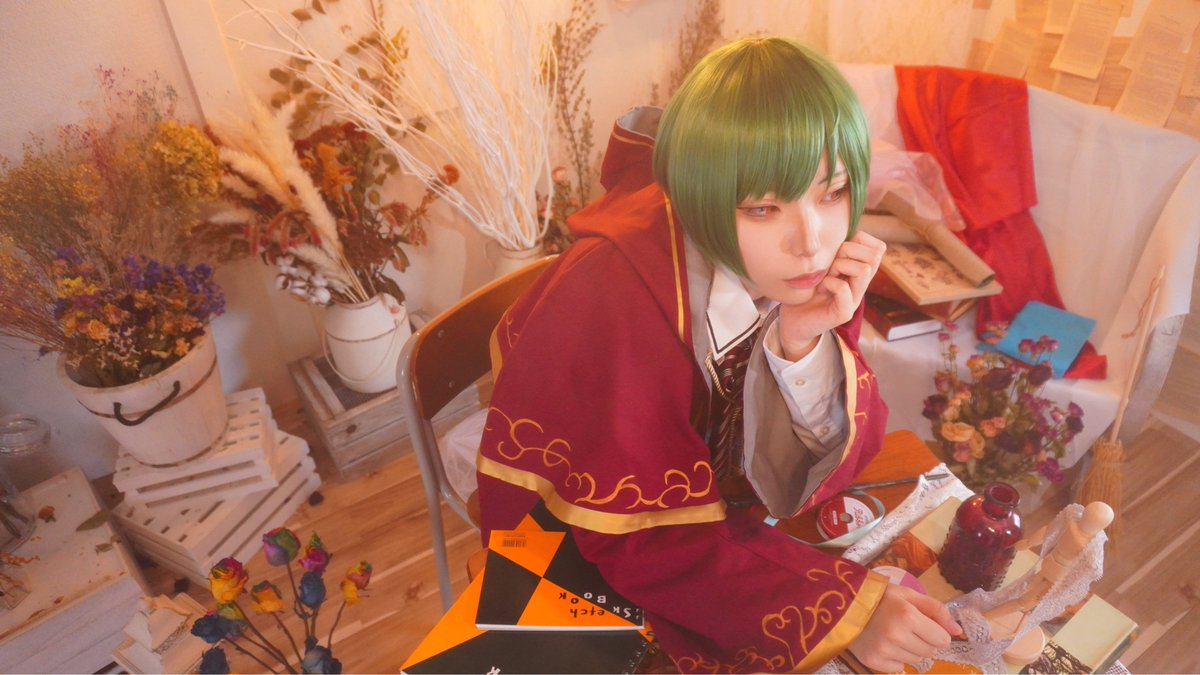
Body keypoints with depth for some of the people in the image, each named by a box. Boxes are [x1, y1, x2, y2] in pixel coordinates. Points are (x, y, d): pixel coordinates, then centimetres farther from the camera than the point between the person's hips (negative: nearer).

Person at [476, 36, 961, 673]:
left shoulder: (815, 264, -16)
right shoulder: (613, 292, -32)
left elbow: (804, 474, -13)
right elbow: (643, 536, -26)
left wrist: (804, 345, -30)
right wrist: (842, 609, -30)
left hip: (716, 503, 5)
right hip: (584, 558, -5)